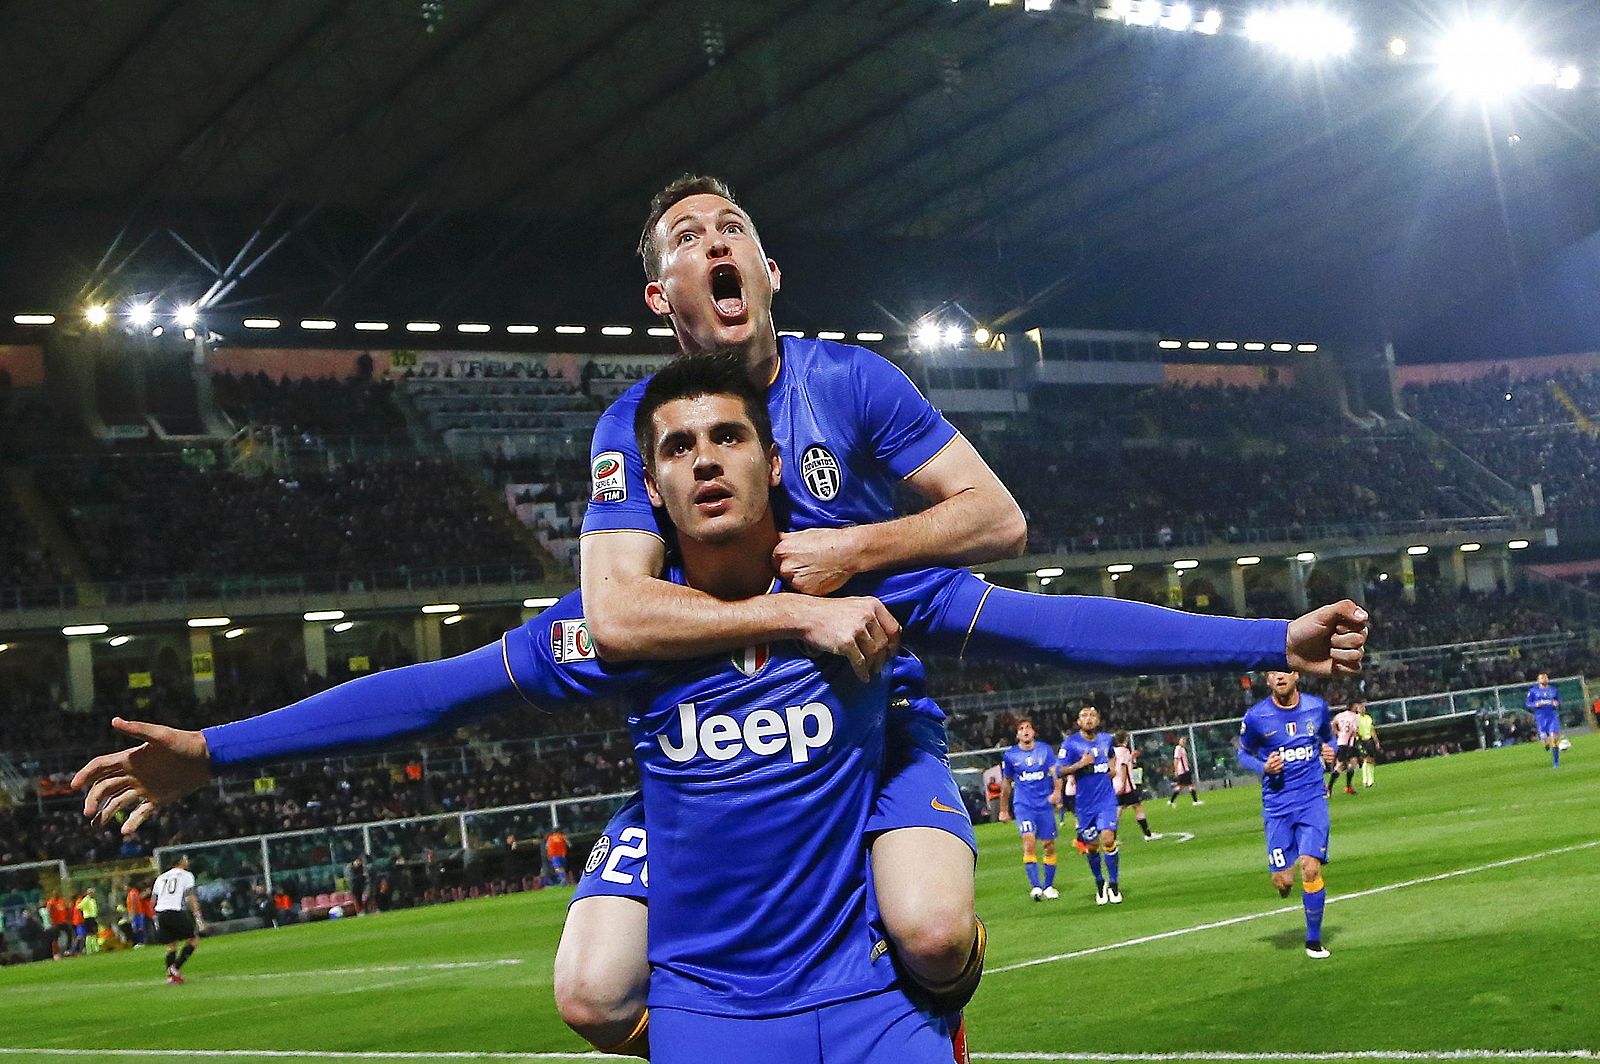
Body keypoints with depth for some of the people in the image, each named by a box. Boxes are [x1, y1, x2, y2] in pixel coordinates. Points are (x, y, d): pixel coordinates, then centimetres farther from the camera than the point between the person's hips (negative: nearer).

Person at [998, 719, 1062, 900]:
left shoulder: (1045, 750, 4)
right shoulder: (1010, 756, 4)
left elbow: (1055, 773, -3)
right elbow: (1006, 783, 14)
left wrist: (1057, 792, -23)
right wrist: (1004, 810, 19)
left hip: (1045, 804, 2)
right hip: (1023, 805, -2)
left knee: (1050, 845, 5)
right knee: (1029, 840, -20)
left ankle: (1048, 886, 20)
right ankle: (1035, 886, -23)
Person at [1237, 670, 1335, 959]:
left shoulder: (1317, 707, 1)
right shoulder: (1255, 716, -5)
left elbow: (1328, 738, 20)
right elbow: (1244, 754, 9)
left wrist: (1330, 751, -3)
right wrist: (1264, 767, -11)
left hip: (1312, 799, 0)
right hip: (1276, 804, 0)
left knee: (1310, 868, -15)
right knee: (1282, 881, -6)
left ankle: (1314, 939, 3)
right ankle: (1284, 886, 35)